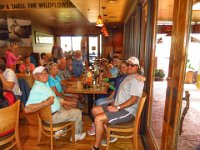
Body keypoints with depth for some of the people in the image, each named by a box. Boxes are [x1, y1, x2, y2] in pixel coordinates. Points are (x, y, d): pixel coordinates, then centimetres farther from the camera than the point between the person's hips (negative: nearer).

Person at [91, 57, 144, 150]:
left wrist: (117, 108, -23)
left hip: (127, 111, -10)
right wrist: (115, 105, 9)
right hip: (119, 107, 10)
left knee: (98, 119, -22)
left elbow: (134, 99, -23)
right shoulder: (128, 77, 17)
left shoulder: (136, 79, -14)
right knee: (95, 110, 6)